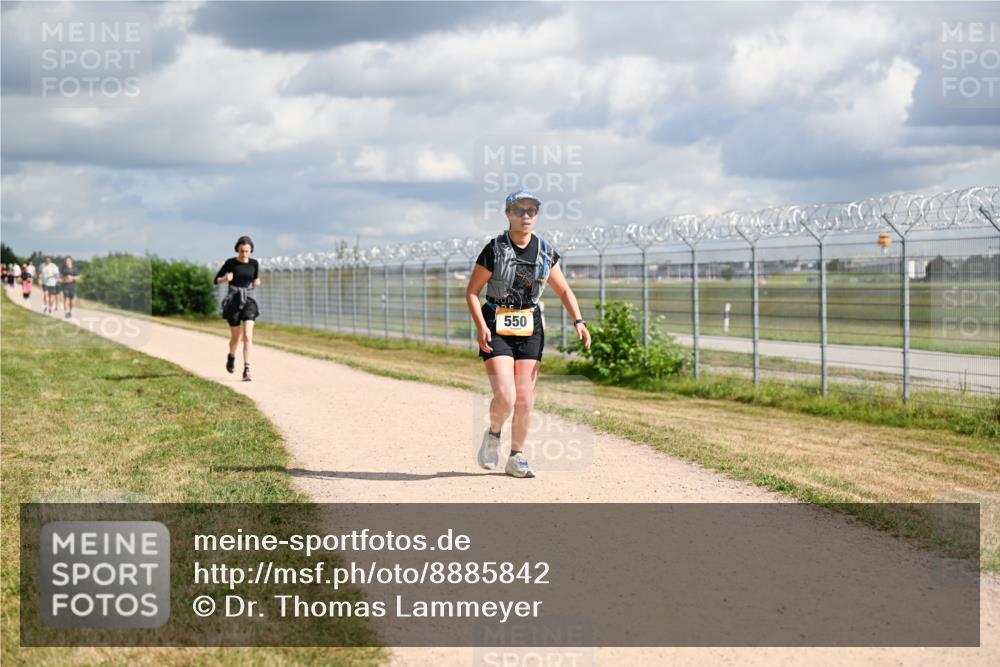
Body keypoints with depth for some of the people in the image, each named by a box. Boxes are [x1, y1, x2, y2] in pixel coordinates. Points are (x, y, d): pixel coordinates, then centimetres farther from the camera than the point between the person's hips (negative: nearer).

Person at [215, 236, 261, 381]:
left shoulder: (254, 263, 3)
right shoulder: (230, 263, -5)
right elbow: (217, 280, 1)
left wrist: (257, 282, -4)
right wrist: (226, 279, -20)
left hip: (248, 300, 1)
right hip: (233, 300, -1)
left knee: (248, 336, -15)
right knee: (236, 337, 10)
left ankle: (247, 370, -19)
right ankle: (231, 356, 43)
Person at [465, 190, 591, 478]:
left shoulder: (546, 252, 3)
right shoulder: (494, 250, -9)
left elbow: (564, 291, 11)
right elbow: (471, 291, -5)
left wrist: (578, 321, -4)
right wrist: (481, 326, -18)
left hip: (529, 329, 4)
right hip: (496, 328, -4)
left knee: (525, 400, 1)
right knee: (505, 397, -15)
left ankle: (516, 458, 16)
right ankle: (493, 434, 16)